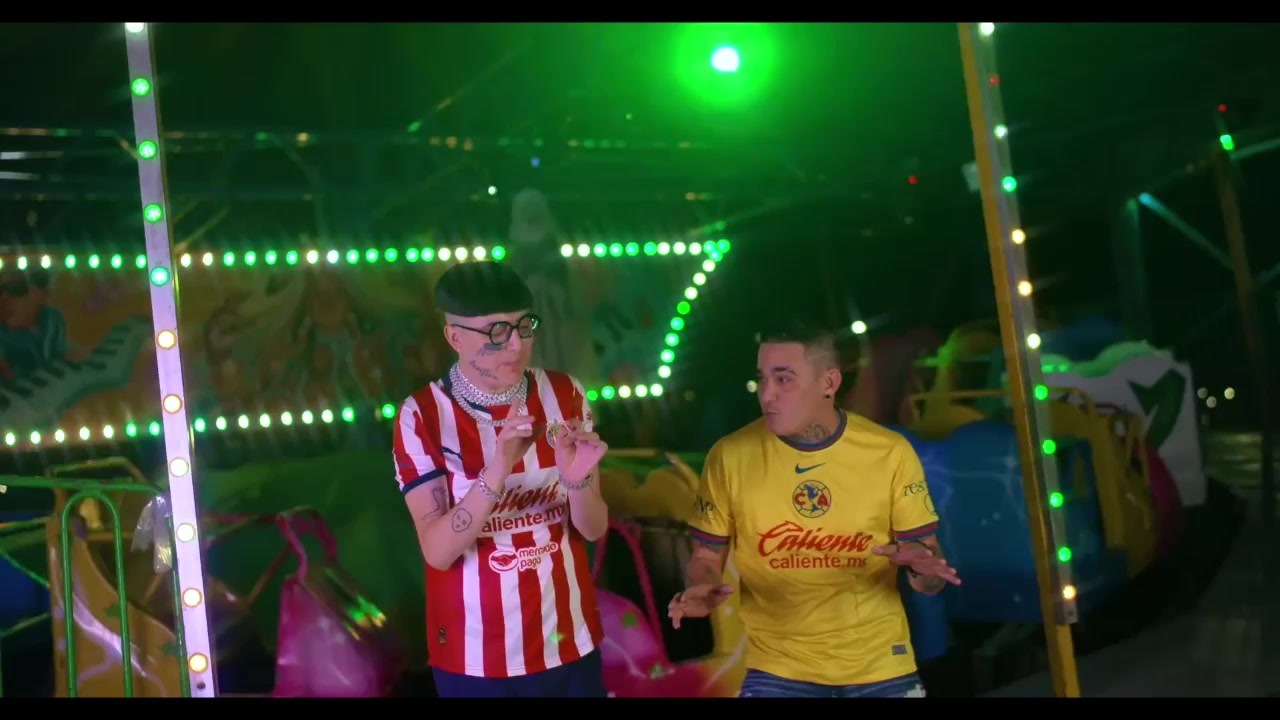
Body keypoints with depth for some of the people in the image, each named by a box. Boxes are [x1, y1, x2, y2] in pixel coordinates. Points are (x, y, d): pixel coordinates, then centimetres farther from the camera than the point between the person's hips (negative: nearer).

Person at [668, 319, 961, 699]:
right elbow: (706, 557, 2)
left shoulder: (890, 452, -7)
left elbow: (929, 577, -1)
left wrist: (921, 566, -23)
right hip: (778, 671, 0)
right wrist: (701, 591, -19)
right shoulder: (730, 456, -8)